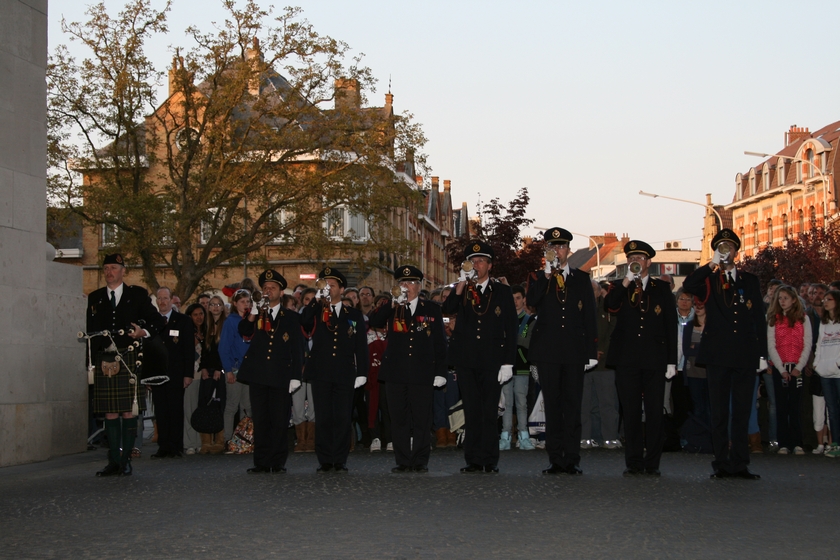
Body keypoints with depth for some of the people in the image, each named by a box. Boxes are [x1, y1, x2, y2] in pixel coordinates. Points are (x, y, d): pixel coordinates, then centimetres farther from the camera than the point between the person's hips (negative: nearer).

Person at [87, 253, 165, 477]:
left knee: (129, 411, -2)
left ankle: (126, 459, 4)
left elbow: (157, 321, 8)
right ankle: (114, 461, 6)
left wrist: (144, 332, -12)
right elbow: (90, 330, 12)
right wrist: (93, 357, 0)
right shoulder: (95, 298, 14)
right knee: (110, 412, 2)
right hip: (104, 361, 2)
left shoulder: (137, 295, 8)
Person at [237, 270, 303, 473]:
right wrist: (253, 313, -18)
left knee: (280, 421, 0)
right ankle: (261, 462, 8)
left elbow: (297, 348, 5)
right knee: (260, 421, 4)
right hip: (258, 376, 2)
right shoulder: (255, 316, 13)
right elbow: (243, 332, -5)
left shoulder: (290, 317, 8)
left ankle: (278, 462, 6)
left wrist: (295, 376, -2)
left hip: (280, 377, -2)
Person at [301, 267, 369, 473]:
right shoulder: (316, 313, 12)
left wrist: (361, 373, 1)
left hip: (345, 375, 0)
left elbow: (361, 346, 9)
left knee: (343, 418, -1)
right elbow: (302, 321, -12)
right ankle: (325, 461, 6)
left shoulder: (354, 315, 13)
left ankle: (340, 461, 5)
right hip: (321, 373, 0)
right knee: (323, 418, 1)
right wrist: (317, 300, -14)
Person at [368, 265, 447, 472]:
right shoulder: (391, 310, 12)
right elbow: (373, 322, -8)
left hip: (422, 375, -1)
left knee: (422, 420, 0)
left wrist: (440, 371, 1)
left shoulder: (432, 309, 10)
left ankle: (420, 461, 7)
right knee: (399, 419, 4)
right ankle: (403, 461, 10)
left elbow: (440, 343, 8)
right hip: (395, 373, 1)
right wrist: (395, 303, -17)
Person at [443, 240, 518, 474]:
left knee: (490, 413, -1)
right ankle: (474, 460, 5)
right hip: (466, 361, 1)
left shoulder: (502, 292, 9)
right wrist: (462, 284, -15)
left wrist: (508, 363, -3)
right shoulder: (462, 292, 13)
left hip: (492, 361, -1)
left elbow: (511, 329, 5)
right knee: (472, 413, 2)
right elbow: (447, 310, -7)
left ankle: (490, 461, 4)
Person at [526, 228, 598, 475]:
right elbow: (532, 302, -12)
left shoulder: (582, 278, 12)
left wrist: (592, 352, 3)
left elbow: (590, 316, 9)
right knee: (552, 407, 1)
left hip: (574, 351, 1)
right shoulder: (538, 277, 10)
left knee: (573, 406, 0)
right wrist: (547, 274, -17)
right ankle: (556, 461, 5)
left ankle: (572, 460, 3)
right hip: (547, 351, 0)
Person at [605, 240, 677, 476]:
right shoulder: (619, 287, 12)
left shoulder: (662, 288, 11)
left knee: (655, 412, -1)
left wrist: (672, 361, 1)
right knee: (631, 413, 1)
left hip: (655, 359, 0)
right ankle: (633, 463, 7)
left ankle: (652, 463, 5)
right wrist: (627, 280, -16)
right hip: (627, 359, 0)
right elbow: (609, 306, -10)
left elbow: (671, 325, 8)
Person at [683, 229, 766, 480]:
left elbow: (759, 319, 12)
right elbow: (688, 285, -15)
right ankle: (721, 464, 3)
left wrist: (762, 354, 6)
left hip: (745, 355, 2)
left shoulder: (751, 280, 15)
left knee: (742, 411, 4)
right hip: (717, 354, -2)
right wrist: (712, 264, -15)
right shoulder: (709, 280, 9)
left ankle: (739, 464, 8)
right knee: (719, 412, 0)